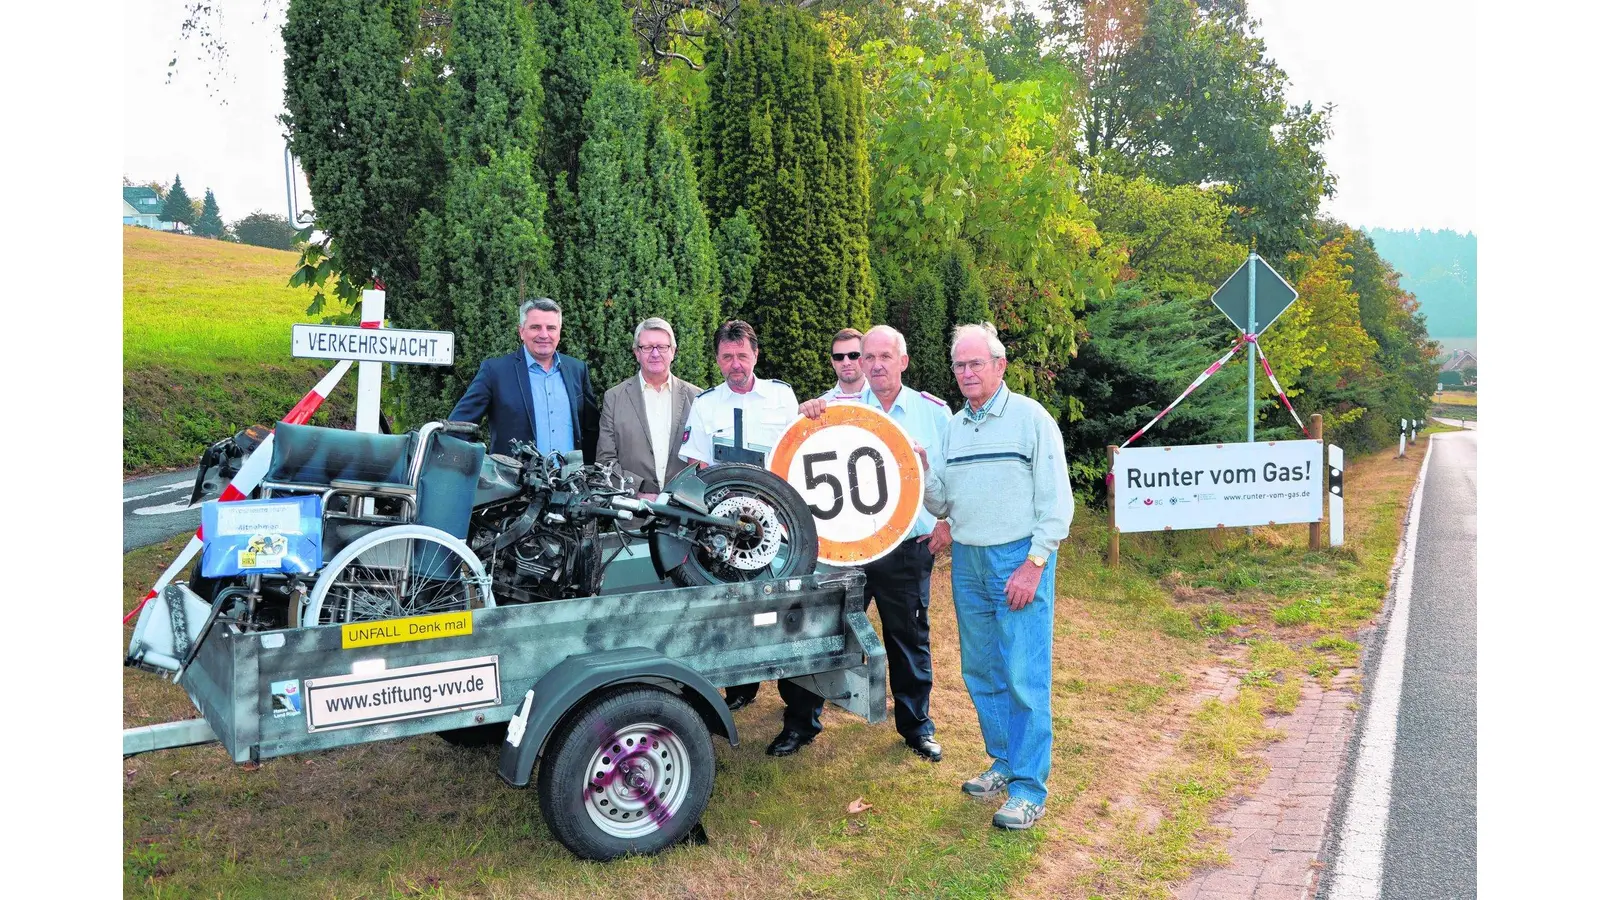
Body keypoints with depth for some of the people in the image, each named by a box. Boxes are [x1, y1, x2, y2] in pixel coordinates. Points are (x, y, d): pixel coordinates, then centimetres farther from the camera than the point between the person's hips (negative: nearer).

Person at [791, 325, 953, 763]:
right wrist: (807, 411, -25)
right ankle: (803, 718, 24)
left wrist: (949, 521, -1)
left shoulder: (934, 411, 3)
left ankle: (916, 725, 29)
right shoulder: (840, 404, 1)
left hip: (910, 549, 0)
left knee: (910, 639, 12)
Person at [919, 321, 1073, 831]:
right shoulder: (954, 426, 13)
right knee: (980, 672, 12)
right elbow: (941, 505, 16)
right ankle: (1004, 763, 28)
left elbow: (1057, 502, -8)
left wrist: (1033, 564, -15)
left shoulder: (1031, 418, -5)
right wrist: (922, 470, -3)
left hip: (1019, 559, -6)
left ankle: (1029, 789, 4)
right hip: (967, 561, 6)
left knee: (1024, 676, -5)